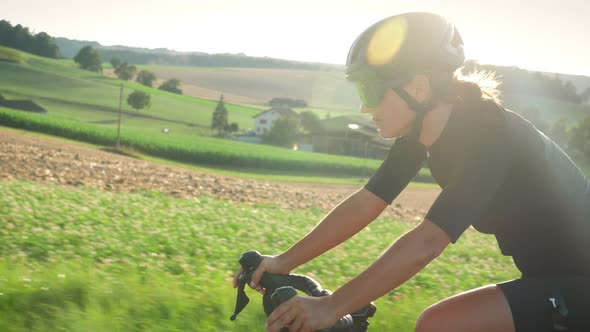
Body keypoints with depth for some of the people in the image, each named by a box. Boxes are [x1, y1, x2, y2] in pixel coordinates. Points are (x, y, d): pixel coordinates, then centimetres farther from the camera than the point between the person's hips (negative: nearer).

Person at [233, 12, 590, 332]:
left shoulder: (488, 133, -26)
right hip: (549, 280, 9)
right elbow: (364, 204, 3)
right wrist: (284, 262, 3)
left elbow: (426, 243, -33)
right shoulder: (420, 133, -1)